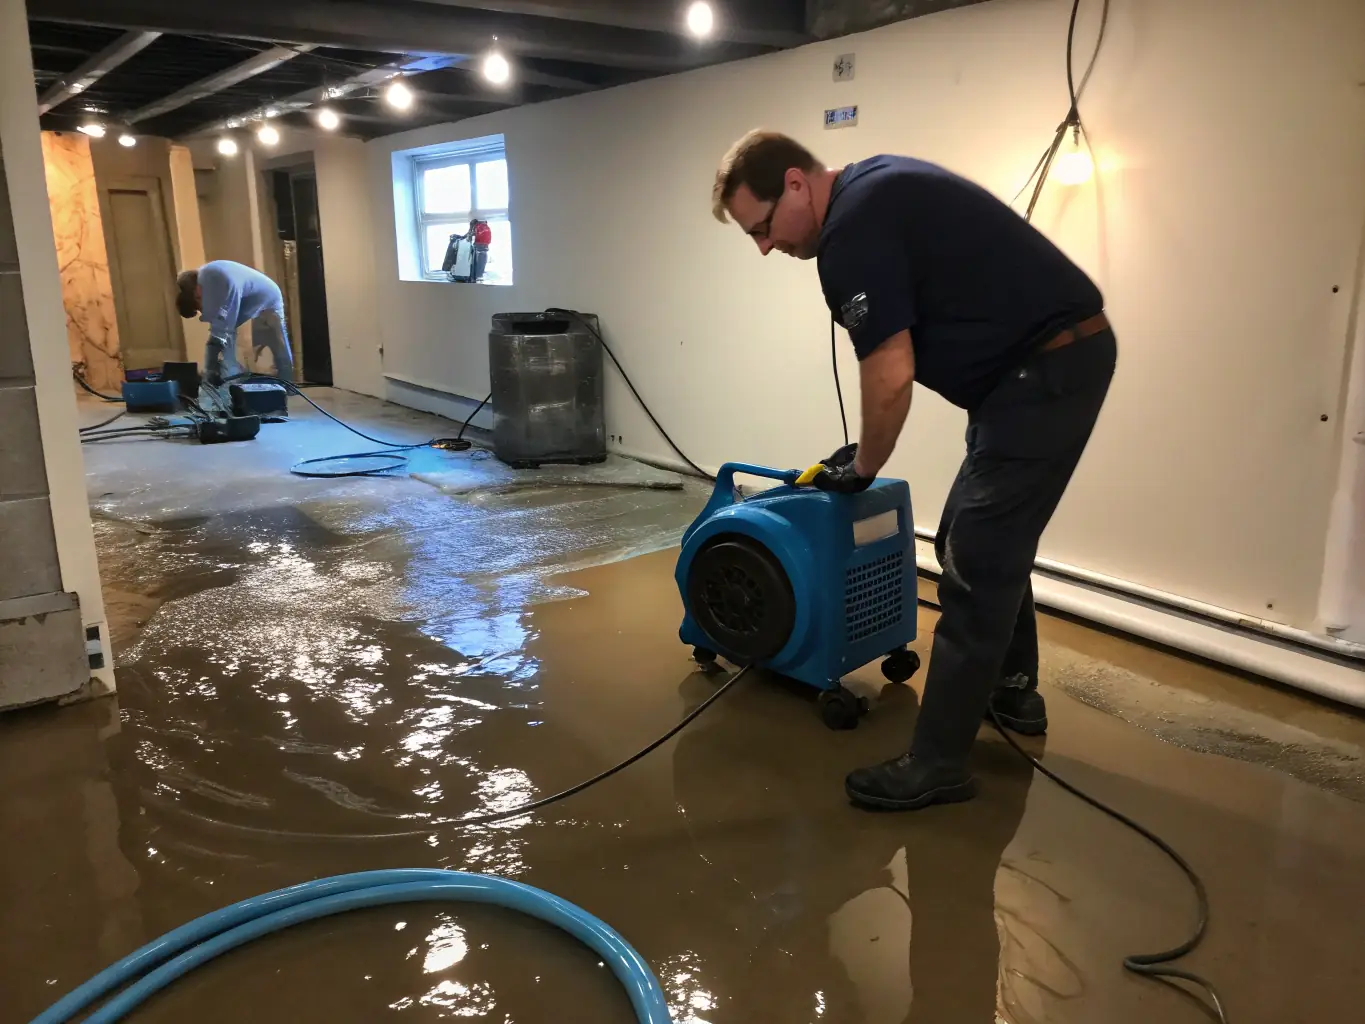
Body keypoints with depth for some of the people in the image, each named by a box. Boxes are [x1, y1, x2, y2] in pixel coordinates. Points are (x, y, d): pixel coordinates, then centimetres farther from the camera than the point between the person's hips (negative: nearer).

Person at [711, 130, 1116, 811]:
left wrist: (862, 467, -3)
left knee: (974, 565, -8)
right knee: (977, 541, 19)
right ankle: (1012, 689, 35)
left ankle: (938, 763, 0)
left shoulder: (852, 230, -18)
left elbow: (890, 378, -20)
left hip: (1045, 371, -11)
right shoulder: (871, 188, 13)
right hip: (1058, 356, 11)